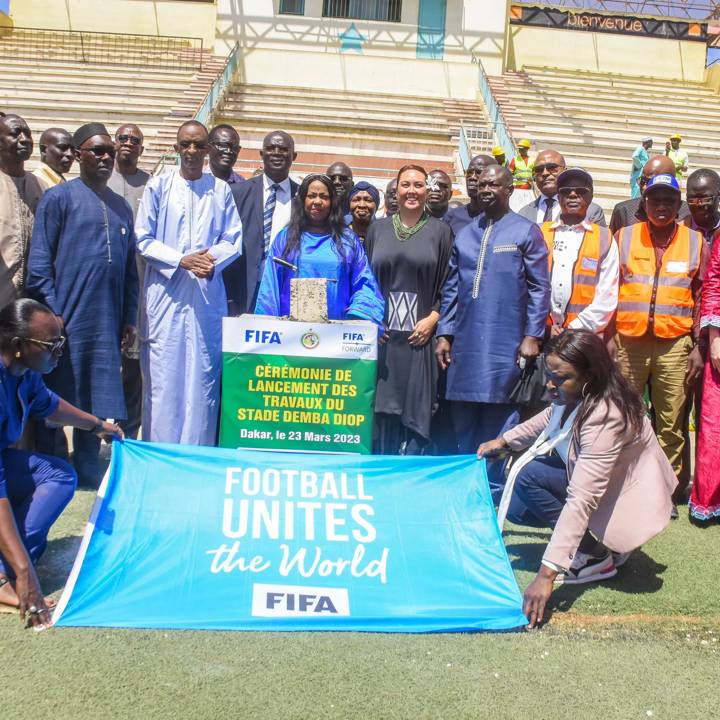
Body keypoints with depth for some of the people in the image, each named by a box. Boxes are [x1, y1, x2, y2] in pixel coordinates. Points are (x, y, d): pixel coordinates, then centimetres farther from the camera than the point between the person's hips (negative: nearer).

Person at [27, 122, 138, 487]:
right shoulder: (59, 197, 0)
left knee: (96, 401, 9)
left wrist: (129, 317, 11)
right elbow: (39, 263, -5)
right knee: (57, 398, 3)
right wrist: (51, 313, -11)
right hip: (67, 320, -4)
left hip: (107, 323, 5)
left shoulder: (121, 206, 15)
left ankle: (88, 470, 21)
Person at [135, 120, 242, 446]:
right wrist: (181, 260, -12)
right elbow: (143, 239, 2)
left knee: (203, 376, 1)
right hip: (166, 293, -1)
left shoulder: (221, 189, 9)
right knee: (162, 376, -1)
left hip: (208, 295, 1)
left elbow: (234, 241, 8)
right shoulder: (158, 186, 6)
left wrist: (212, 258, -13)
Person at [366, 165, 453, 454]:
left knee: (416, 407, 0)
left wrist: (433, 318, -8)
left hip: (421, 334, -2)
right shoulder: (378, 228, 11)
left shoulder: (440, 231, 5)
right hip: (382, 332, 2)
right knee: (383, 407, 3)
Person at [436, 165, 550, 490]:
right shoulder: (464, 234, 14)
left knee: (499, 420, 2)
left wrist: (533, 336, -10)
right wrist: (444, 334, 7)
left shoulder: (526, 232, 1)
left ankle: (496, 491, 12)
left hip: (505, 346, -4)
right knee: (463, 422, 10)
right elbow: (451, 288, 14)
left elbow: (540, 288, -2)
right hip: (465, 344, 5)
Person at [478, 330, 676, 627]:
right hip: (594, 478, 9)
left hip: (623, 500, -9)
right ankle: (608, 542, 7)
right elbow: (550, 417, 16)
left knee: (529, 476, -23)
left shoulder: (604, 417, -36)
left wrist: (547, 573, -43)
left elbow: (582, 500, -41)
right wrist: (505, 440, 6)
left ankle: (597, 556, -10)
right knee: (516, 508, -1)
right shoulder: (577, 394, -11)